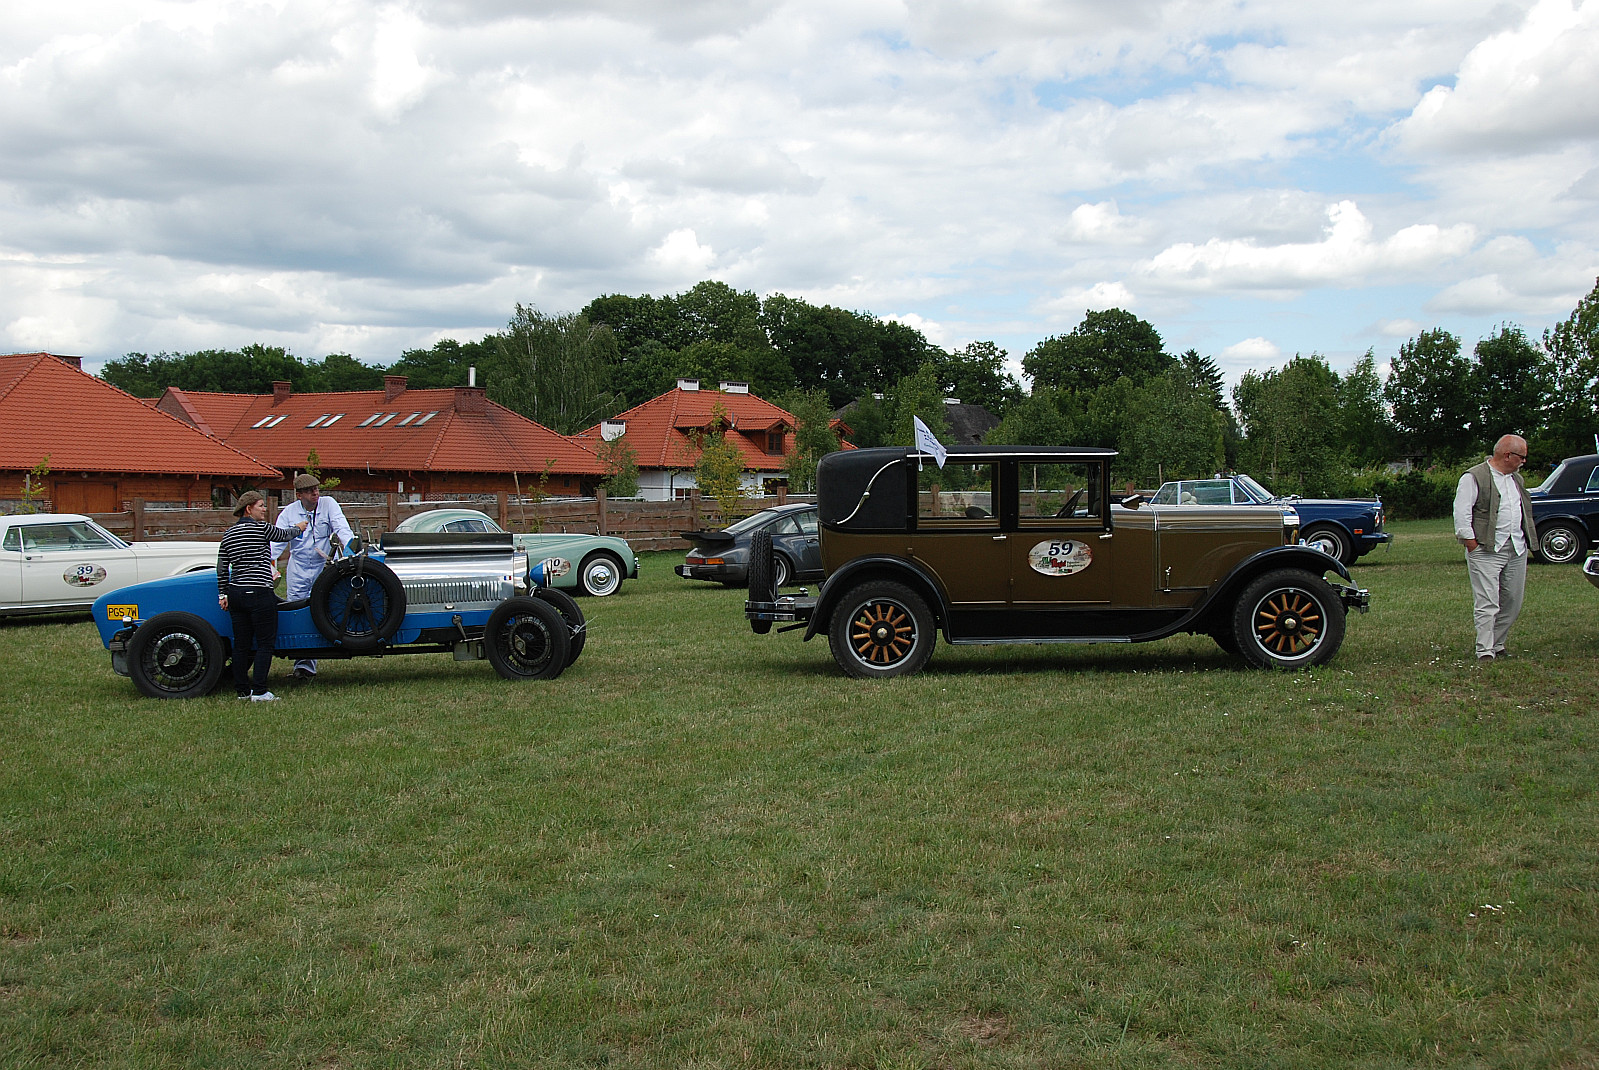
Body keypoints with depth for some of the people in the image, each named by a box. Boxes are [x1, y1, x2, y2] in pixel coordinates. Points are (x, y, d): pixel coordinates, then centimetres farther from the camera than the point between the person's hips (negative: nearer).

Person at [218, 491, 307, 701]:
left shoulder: (228, 534, 11)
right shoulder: (260, 528, -7)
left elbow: (222, 567, 12)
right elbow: (284, 534, 10)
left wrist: (223, 593, 17)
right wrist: (298, 529, 30)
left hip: (236, 593, 7)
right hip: (259, 593, -7)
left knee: (241, 644, 11)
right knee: (265, 643, -2)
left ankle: (242, 690, 16)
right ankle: (259, 691, -7)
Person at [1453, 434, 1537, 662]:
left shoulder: (1516, 479, 19)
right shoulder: (1474, 477, -7)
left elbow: (1525, 513, 28)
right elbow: (1461, 513, -12)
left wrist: (1525, 542, 19)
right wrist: (1471, 543, -15)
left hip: (1517, 550, 8)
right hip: (1487, 550, -8)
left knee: (1513, 603, 9)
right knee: (1487, 604, -10)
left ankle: (1497, 645, 22)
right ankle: (1485, 652, -9)